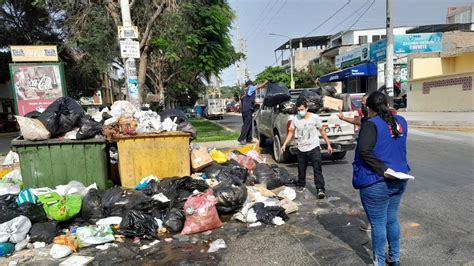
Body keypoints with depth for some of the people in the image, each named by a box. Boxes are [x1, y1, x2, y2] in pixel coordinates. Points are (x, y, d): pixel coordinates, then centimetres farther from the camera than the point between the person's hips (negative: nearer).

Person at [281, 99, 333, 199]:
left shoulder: (315, 117, -5)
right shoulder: (295, 119, 0)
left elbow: (322, 131, 3)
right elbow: (291, 132, 6)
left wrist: (328, 144, 4)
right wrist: (284, 144, -5)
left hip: (314, 148, -2)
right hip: (301, 149, 3)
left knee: (317, 169, -10)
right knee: (301, 171, 12)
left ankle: (320, 189, -9)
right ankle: (300, 187, 28)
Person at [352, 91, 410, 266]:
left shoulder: (371, 124, -15)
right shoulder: (400, 121, 6)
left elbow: (365, 150, -31)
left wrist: (382, 169, -25)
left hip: (376, 183, -7)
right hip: (398, 180, 7)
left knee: (378, 224, 5)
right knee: (392, 220, 21)